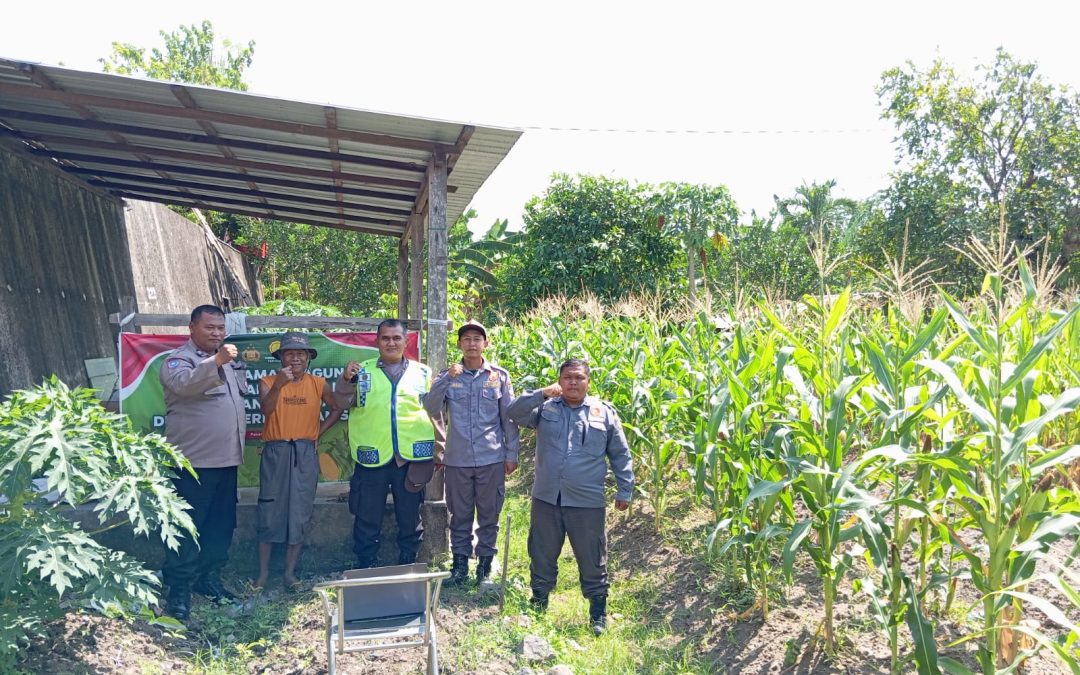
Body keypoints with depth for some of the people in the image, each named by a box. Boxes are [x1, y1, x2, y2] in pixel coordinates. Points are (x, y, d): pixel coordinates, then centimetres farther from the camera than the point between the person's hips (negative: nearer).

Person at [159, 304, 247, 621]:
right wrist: (216, 362, -44)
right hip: (194, 461, -7)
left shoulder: (230, 360, 16)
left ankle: (210, 578, 26)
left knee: (222, 524, 13)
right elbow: (185, 384, -31)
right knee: (187, 527, -2)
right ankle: (179, 590, 7)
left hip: (227, 459, 7)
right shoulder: (179, 359, -8)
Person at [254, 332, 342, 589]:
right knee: (270, 512, 2)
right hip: (275, 452, -1)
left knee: (300, 514, 5)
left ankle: (290, 572, 16)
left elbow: (336, 409, 16)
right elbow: (266, 409, -19)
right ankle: (263, 572, 13)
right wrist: (278, 385, -34)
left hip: (305, 454, 2)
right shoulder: (268, 381, -1)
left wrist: (319, 431, 5)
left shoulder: (318, 383, 3)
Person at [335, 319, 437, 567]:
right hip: (372, 457, 0)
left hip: (411, 457, 1)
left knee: (410, 517, 11)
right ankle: (366, 569, 22)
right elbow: (342, 403, 1)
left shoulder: (423, 373, 8)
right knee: (367, 518, 7)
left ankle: (408, 566, 26)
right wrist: (346, 379, -18)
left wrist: (439, 450, 5)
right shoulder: (362, 371, 7)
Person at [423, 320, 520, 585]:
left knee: (489, 515, 9)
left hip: (491, 459, 0)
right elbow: (431, 409, -7)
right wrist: (447, 379, -17)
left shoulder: (499, 376, 1)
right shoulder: (448, 375, 3)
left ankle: (485, 563, 24)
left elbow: (509, 418, 4)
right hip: (457, 459, 1)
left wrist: (512, 454, 2)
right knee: (460, 515, 11)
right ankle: (460, 562, 24)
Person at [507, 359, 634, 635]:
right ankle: (538, 604, 35)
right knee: (542, 556, 16)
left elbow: (621, 455, 7)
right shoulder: (545, 408, 5)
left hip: (588, 503, -1)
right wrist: (542, 393, -14)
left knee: (592, 561, 7)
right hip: (546, 499, 2)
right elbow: (514, 413, -8)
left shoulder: (604, 412, 3)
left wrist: (625, 490, 5)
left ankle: (598, 614, 24)